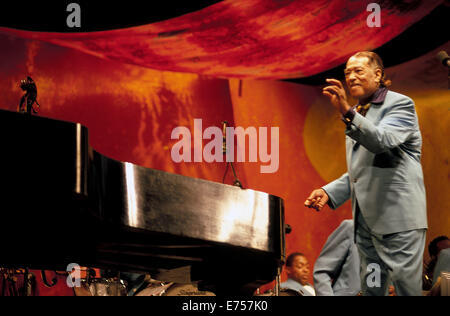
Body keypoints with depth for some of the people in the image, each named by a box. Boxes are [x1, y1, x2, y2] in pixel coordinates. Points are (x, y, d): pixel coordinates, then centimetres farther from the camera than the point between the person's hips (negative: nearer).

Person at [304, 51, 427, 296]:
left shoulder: (400, 104, -4)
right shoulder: (357, 114, 21)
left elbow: (381, 141, -24)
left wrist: (347, 113, -36)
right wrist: (329, 192, 10)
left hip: (398, 217, -8)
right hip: (366, 219, 9)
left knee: (407, 289, -10)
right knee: (370, 289, 9)